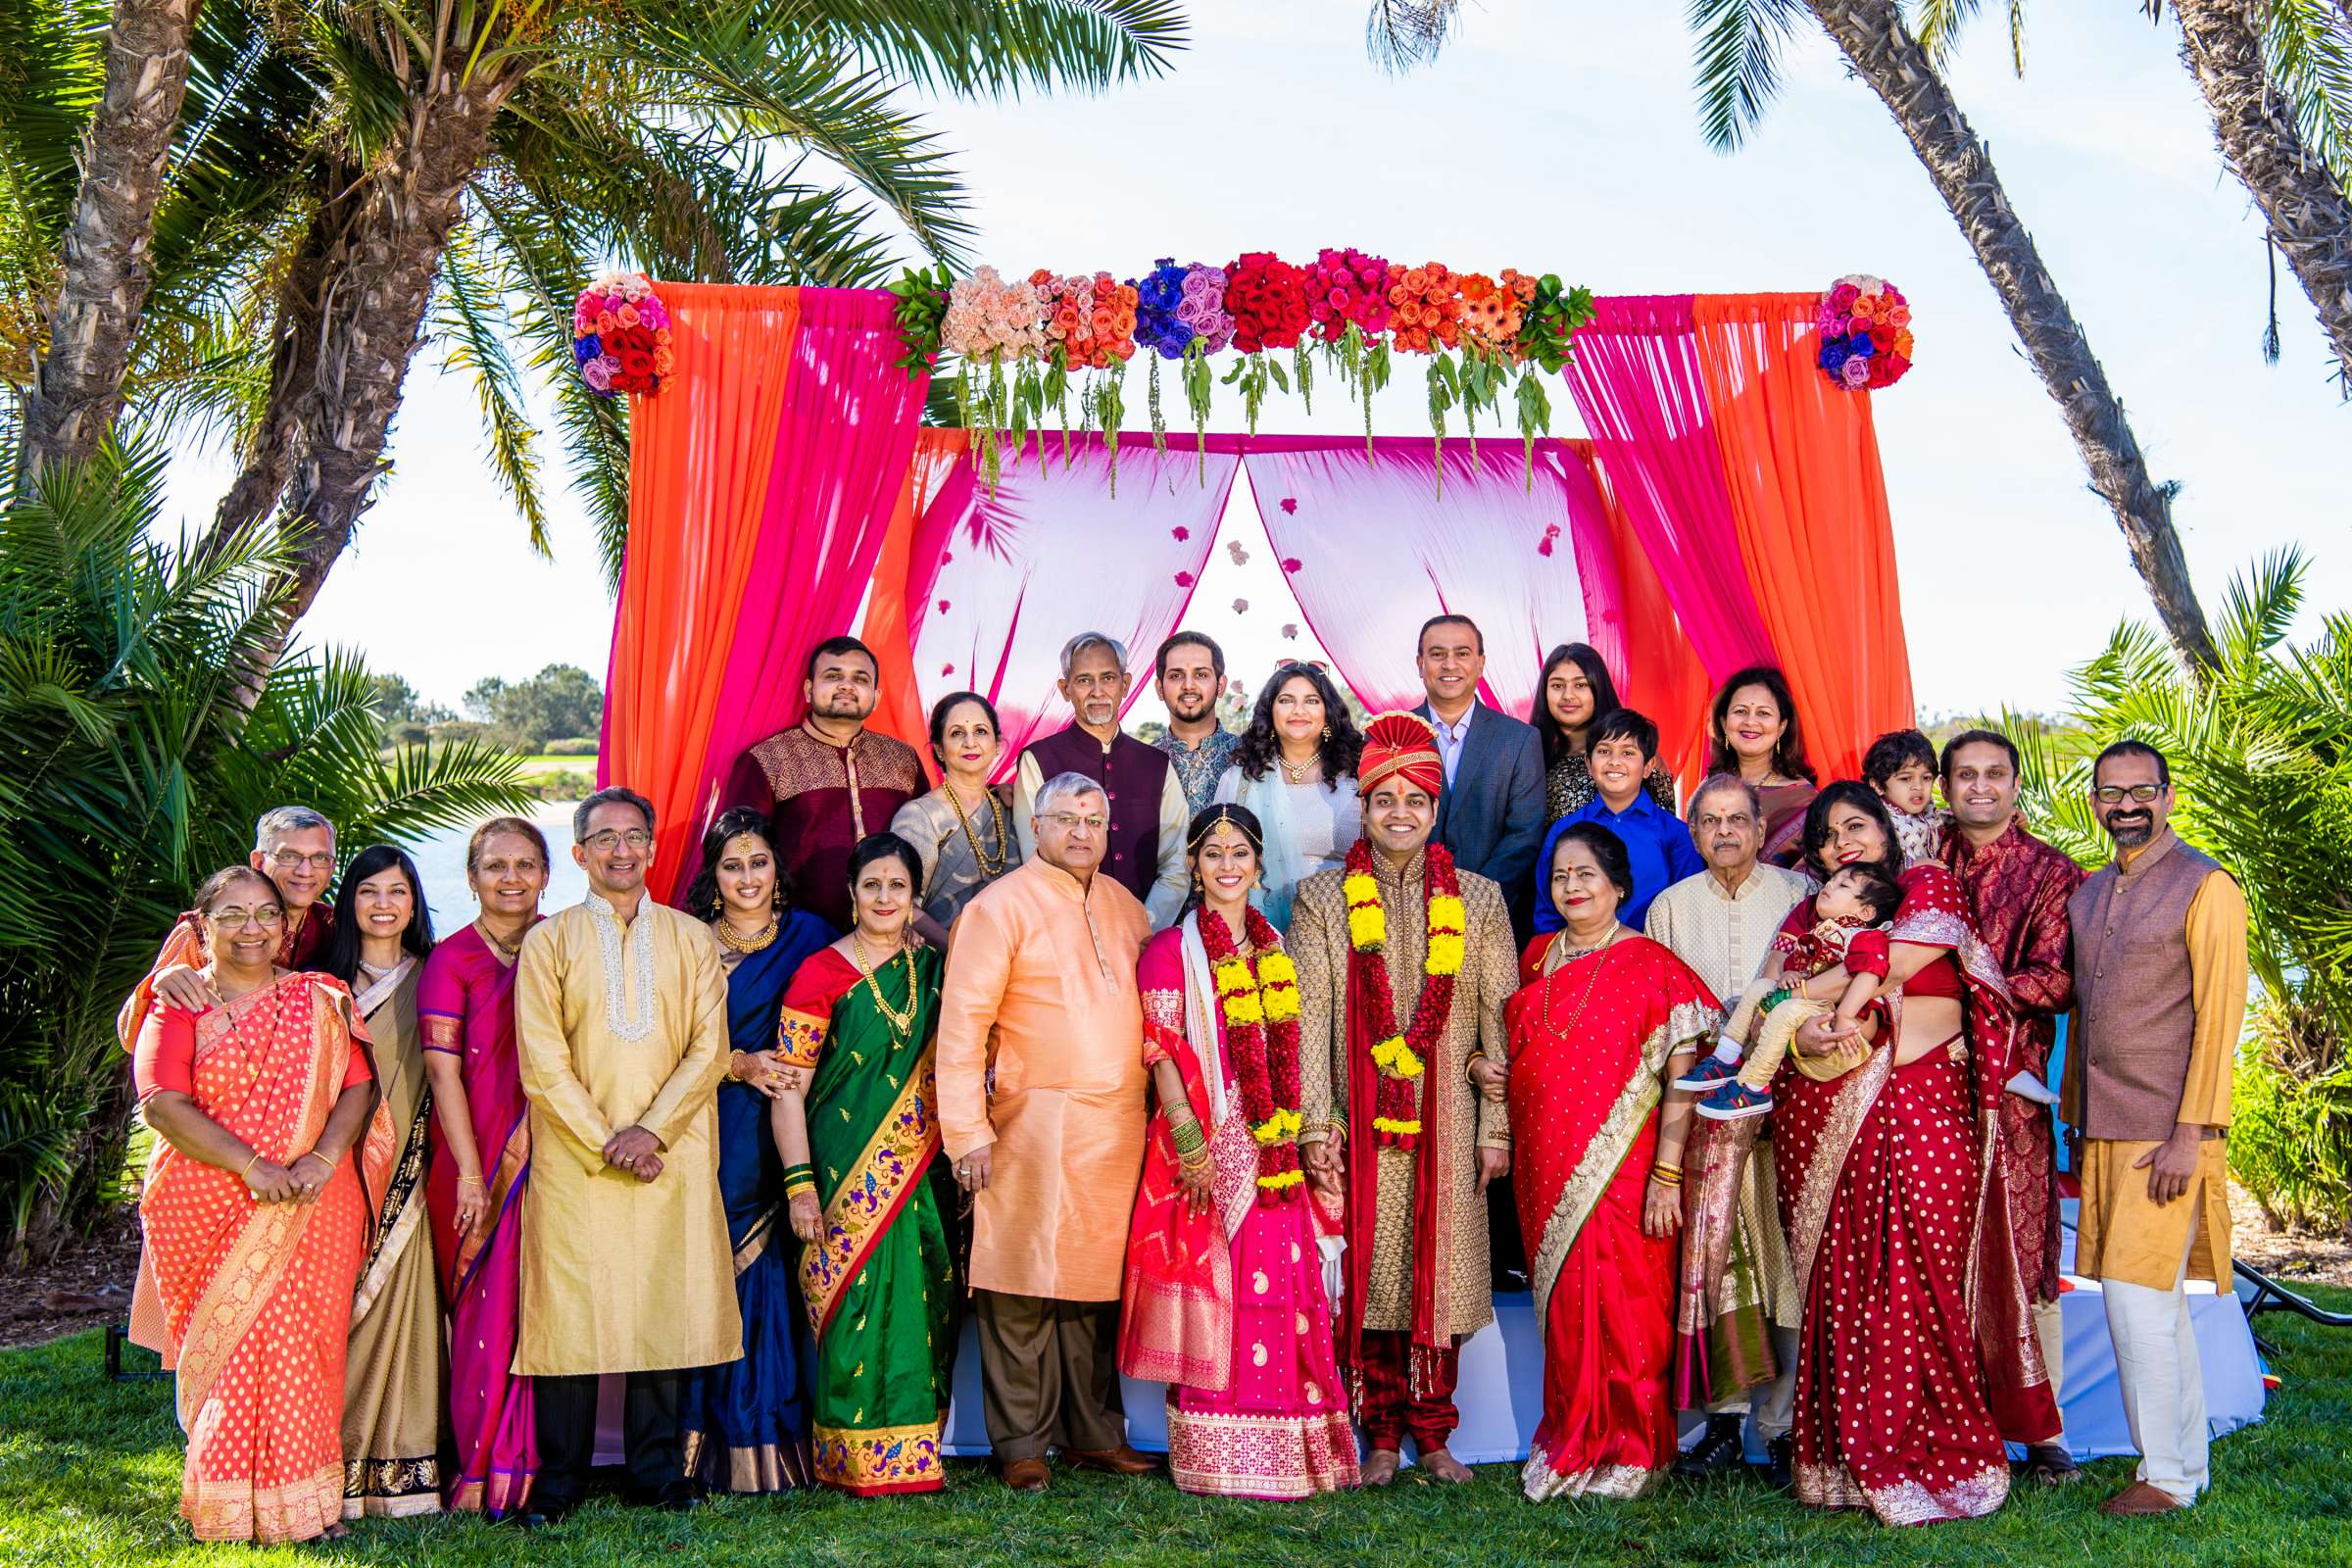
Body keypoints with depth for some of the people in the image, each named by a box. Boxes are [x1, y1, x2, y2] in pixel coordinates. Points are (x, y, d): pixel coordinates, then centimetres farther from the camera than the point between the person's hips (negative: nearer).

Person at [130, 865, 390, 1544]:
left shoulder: (319, 999, 10)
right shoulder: (179, 1005, 5)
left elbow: (358, 1086, 3)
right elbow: (162, 1103, -7)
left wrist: (320, 1160, -15)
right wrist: (252, 1166, -17)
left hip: (311, 1208, 1)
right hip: (206, 1206, -1)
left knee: (296, 1343, -2)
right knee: (222, 1349, 0)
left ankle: (302, 1501, 6)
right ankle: (228, 1507, 10)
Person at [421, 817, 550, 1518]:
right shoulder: (449, 960, 0)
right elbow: (444, 1072, -6)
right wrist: (471, 1177, -11)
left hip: (547, 1153, 2)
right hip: (473, 1155, -2)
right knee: (487, 1308, 0)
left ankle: (535, 1466, 9)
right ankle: (482, 1474, 8)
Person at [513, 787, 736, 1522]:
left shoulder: (691, 939, 11)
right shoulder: (548, 942, 7)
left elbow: (709, 1049, 3)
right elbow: (542, 1062, -1)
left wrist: (652, 1131, -9)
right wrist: (604, 1142, -9)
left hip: (671, 1158, 1)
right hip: (574, 1159, -1)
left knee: (666, 1306, 3)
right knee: (570, 1311, -1)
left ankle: (657, 1466, 14)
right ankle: (560, 1478, 9)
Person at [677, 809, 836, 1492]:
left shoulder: (809, 935, 8)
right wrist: (739, 1065, -11)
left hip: (785, 1133, 0)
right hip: (716, 1137, 0)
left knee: (775, 1277, -3)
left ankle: (780, 1446, 5)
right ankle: (725, 1451, 5)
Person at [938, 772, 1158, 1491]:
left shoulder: (1124, 905, 16)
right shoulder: (1002, 906, -3)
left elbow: (1155, 992, 24)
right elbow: (963, 1020, -8)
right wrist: (968, 1130, -13)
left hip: (1118, 1130, 5)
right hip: (1036, 1128, -5)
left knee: (1098, 1277, 10)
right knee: (1024, 1284, -1)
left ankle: (1094, 1432, 21)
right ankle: (1020, 1443, 10)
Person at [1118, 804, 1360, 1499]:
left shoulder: (1275, 950, 14)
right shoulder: (1171, 951, -1)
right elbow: (1161, 1052, -8)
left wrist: (1296, 1140, 9)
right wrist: (1191, 1143, -16)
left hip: (1271, 1151, 5)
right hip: (1205, 1146, -5)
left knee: (1279, 1287, 5)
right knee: (1212, 1289, -2)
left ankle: (1281, 1448, 16)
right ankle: (1212, 1459, 8)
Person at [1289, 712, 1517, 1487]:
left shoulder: (1479, 899, 7)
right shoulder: (1322, 898, 5)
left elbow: (1499, 1018, 5)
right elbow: (1309, 1014, -1)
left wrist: (1497, 1126, -1)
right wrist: (1316, 1123, -8)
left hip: (1446, 1121, 1)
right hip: (1361, 1120, -1)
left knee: (1439, 1270, 4)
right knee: (1369, 1271, 1)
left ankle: (1433, 1435, 16)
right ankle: (1381, 1437, 12)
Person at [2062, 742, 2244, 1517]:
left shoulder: (2206, 888, -7)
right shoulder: (2088, 896, 15)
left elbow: (2220, 1015, -11)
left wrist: (2191, 1134, -16)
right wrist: (2075, 1129, 16)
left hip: (2165, 1132, -7)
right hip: (2105, 1132, 7)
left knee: (2136, 1292, -9)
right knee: (2157, 1299, 12)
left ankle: (2165, 1475, 2)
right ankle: (2189, 1462, 21)